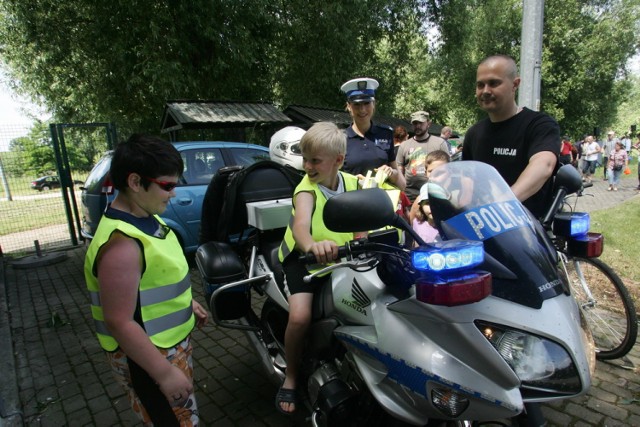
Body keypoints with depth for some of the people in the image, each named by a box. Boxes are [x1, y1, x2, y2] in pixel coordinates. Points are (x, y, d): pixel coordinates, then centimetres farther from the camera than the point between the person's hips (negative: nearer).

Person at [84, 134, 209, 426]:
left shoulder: (147, 218, -1)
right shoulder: (121, 244, -30)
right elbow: (120, 323, -28)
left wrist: (188, 302, 18)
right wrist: (165, 373, -23)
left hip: (172, 342, 9)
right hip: (147, 356, -9)